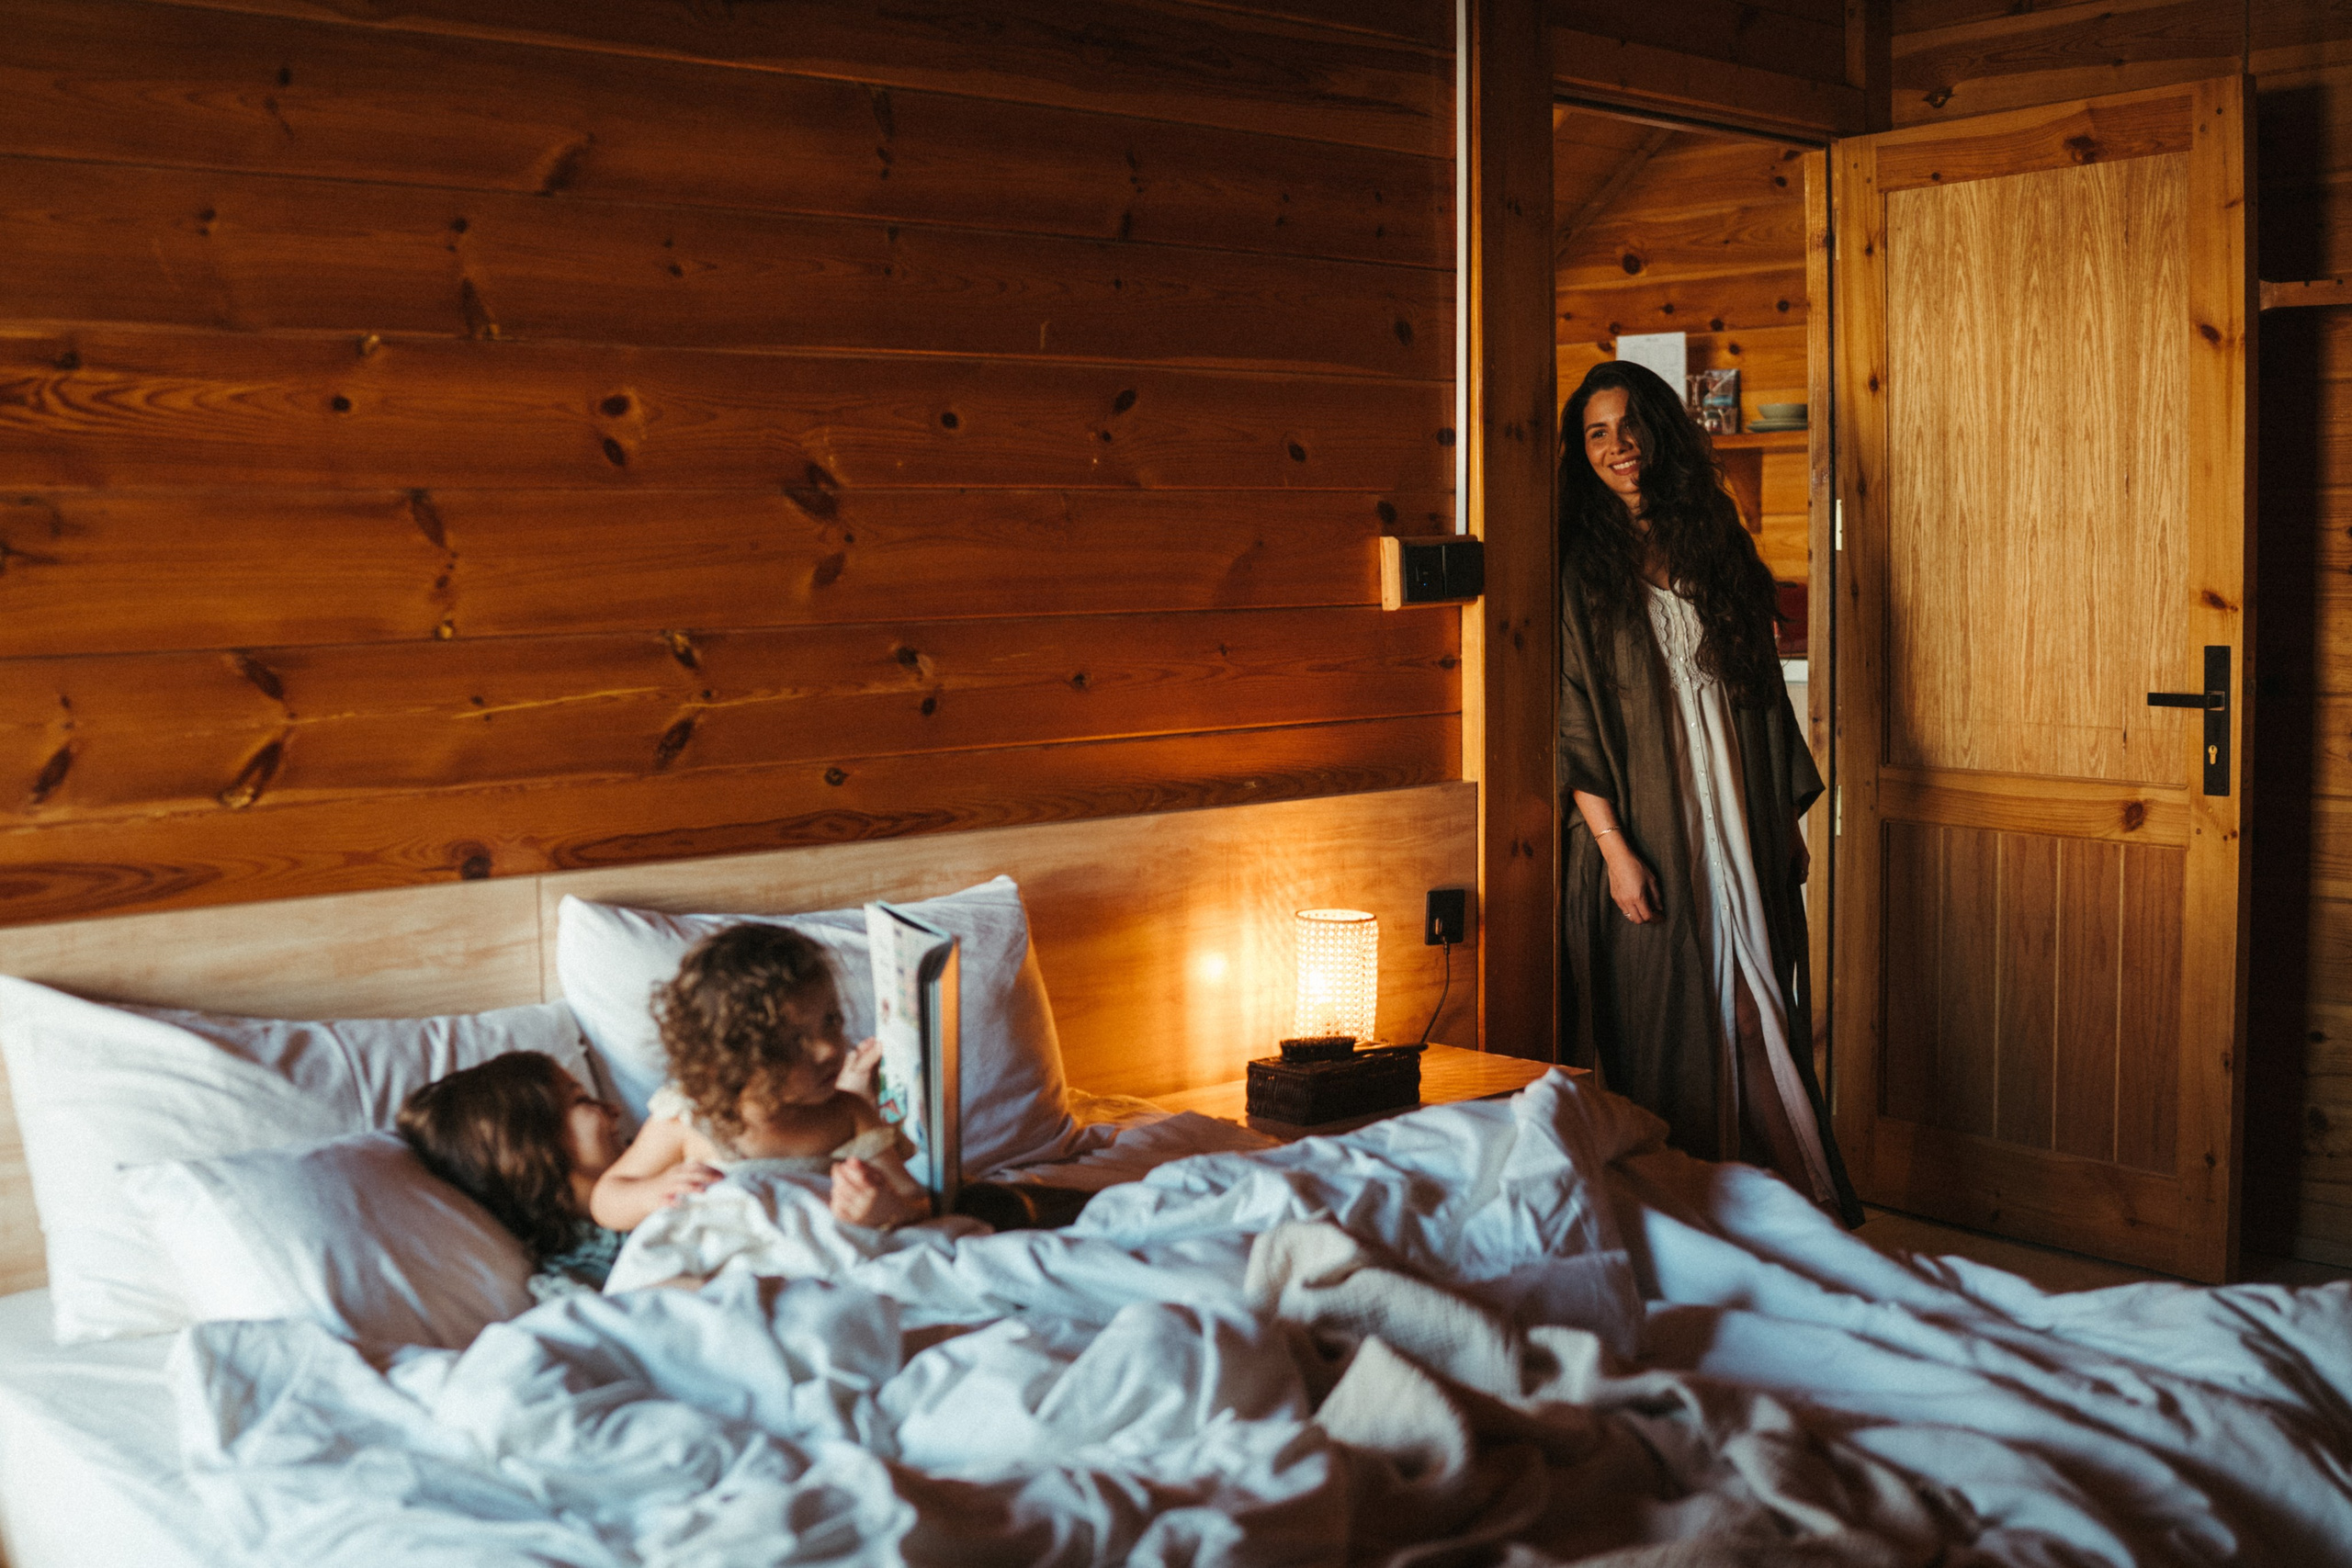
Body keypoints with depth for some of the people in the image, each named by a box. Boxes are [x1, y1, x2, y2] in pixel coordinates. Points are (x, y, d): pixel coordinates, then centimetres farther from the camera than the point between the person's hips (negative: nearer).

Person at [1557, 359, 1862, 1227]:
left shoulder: (1714, 545, 11)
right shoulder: (1583, 569, -4)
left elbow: (1762, 691, 14)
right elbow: (1573, 721, -8)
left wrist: (1787, 817, 11)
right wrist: (1614, 846, -15)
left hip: (1739, 830, 5)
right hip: (1647, 838, -4)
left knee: (1758, 1018, 7)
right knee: (1662, 1033, 0)